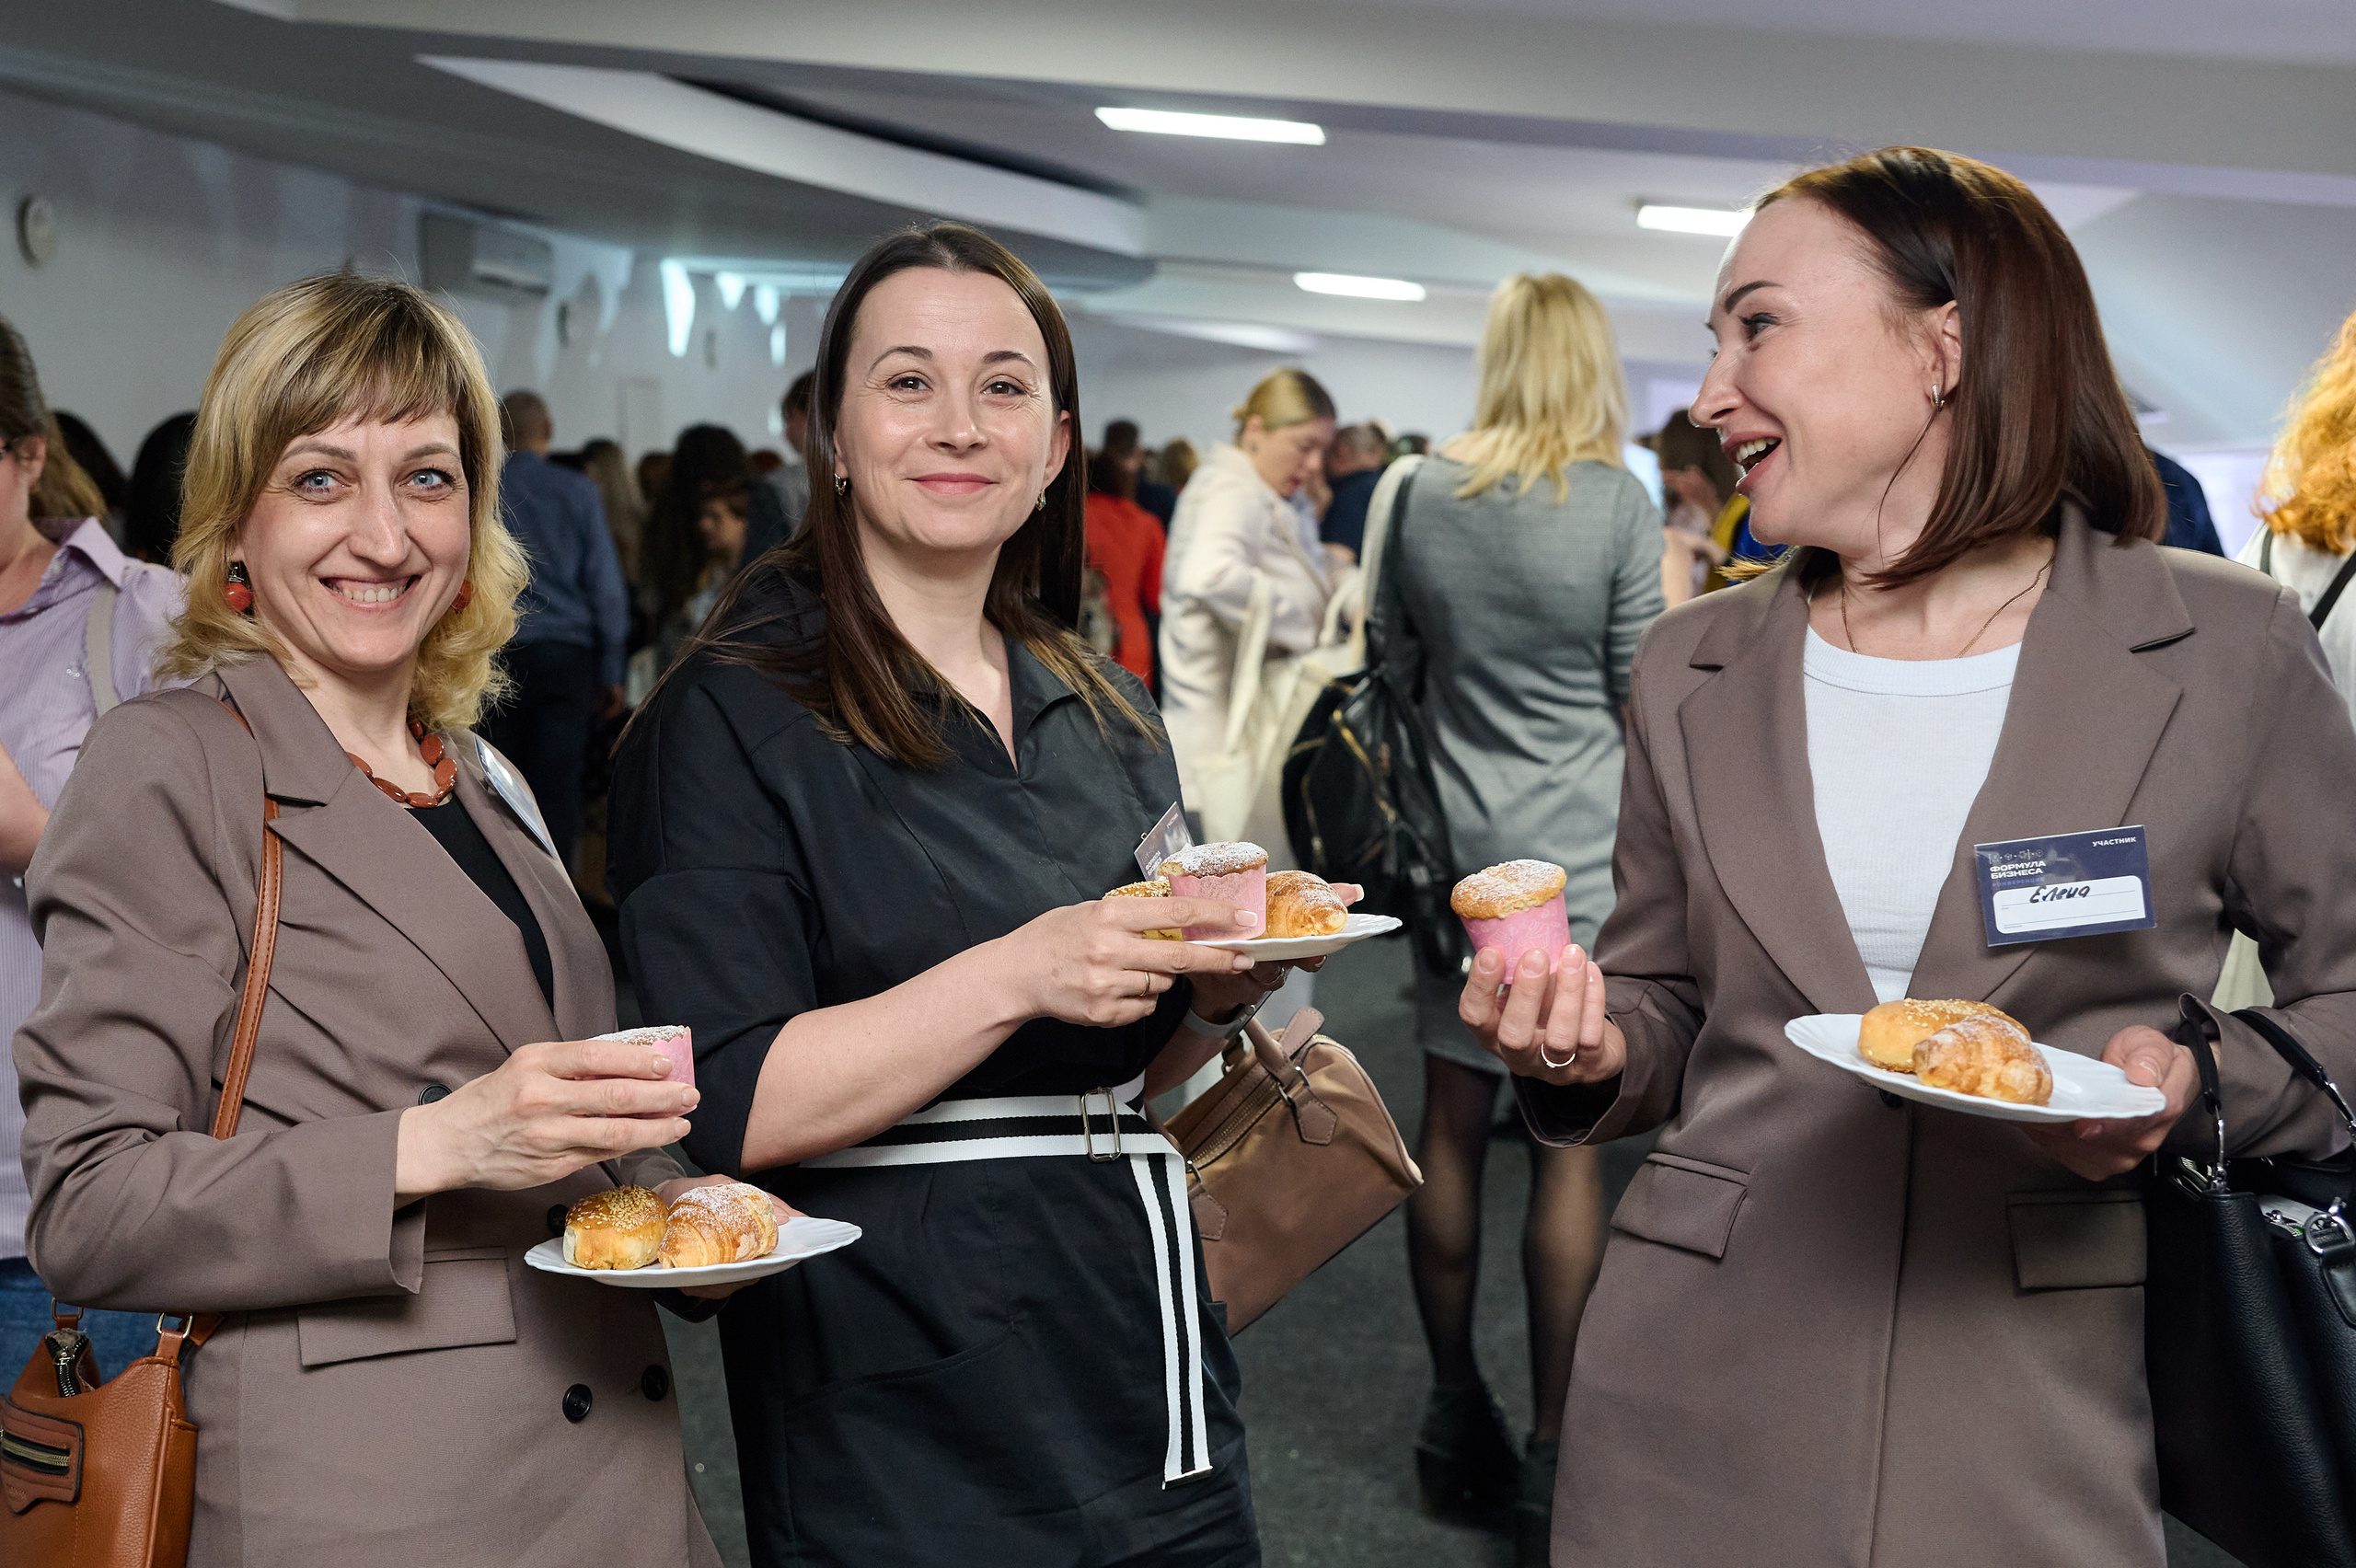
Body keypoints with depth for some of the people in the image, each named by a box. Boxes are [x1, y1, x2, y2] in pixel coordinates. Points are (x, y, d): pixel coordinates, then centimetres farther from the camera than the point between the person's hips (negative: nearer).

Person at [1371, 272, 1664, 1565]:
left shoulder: (1421, 495, 2)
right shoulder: (1619, 506, -9)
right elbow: (1649, 698, -5)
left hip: (1453, 848, 4)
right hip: (1580, 854, -4)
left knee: (1451, 1126, 11)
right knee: (1567, 1143, 1)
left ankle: (1454, 1421, 24)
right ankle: (1550, 1458, 8)